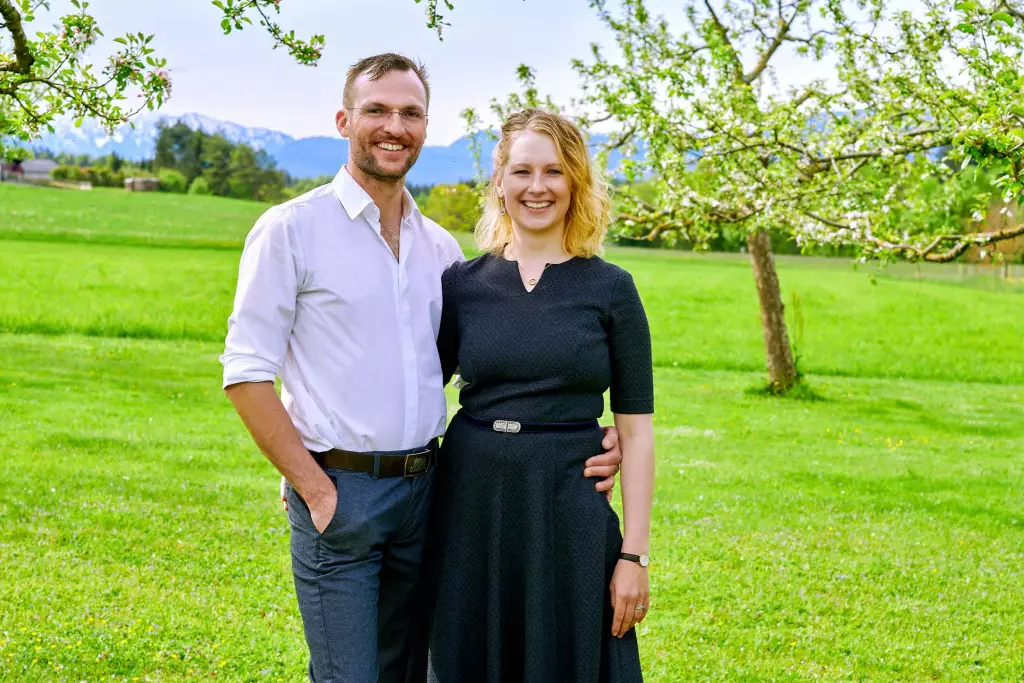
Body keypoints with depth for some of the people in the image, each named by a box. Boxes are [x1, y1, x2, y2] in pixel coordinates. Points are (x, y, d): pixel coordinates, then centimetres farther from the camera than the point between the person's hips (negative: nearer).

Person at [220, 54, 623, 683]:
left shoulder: (441, 248, 11)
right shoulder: (292, 230, -5)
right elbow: (246, 373, -8)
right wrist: (315, 489, -13)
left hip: (423, 487, 5)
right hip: (338, 493, -5)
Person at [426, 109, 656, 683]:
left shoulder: (610, 289, -2)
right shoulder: (463, 284, 4)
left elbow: (636, 430, -2)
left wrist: (634, 554, -7)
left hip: (569, 516, -2)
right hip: (470, 511, 2)